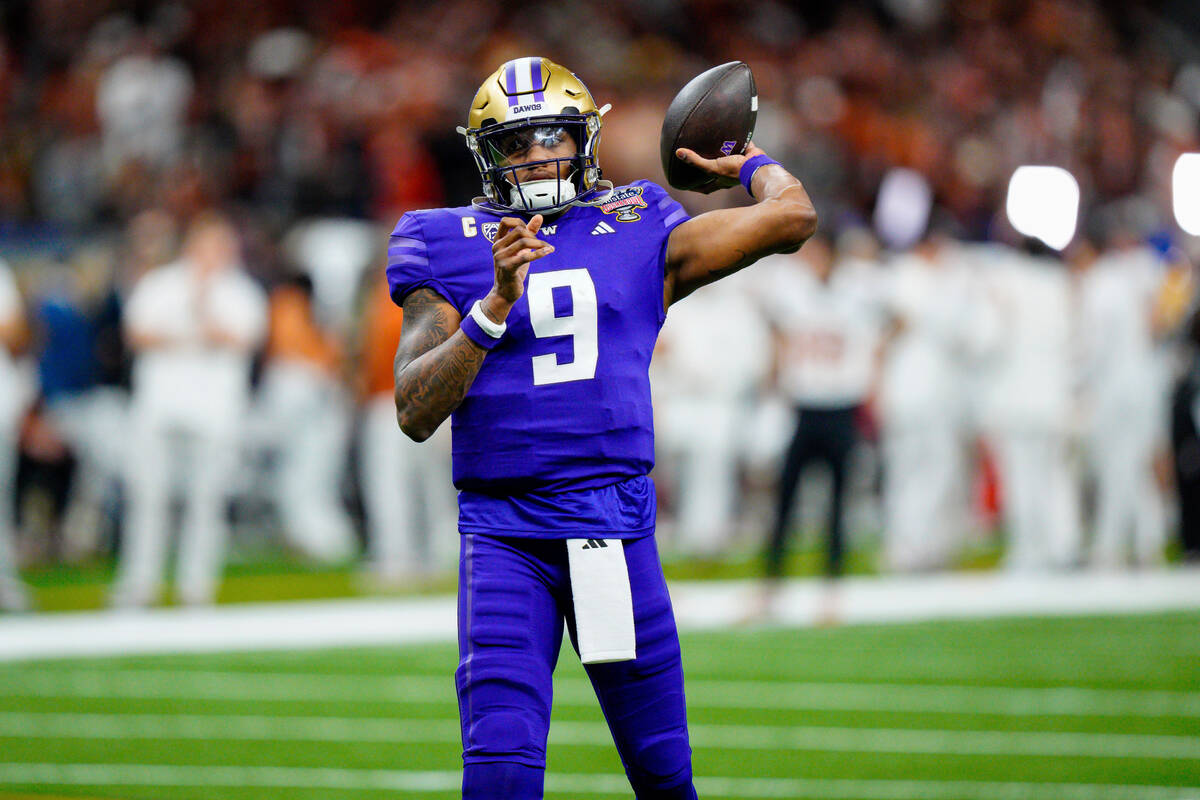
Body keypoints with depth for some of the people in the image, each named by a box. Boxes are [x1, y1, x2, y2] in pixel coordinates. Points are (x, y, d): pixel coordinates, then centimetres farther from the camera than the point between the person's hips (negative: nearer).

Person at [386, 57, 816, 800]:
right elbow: (415, 412, -5)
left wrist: (752, 166, 21)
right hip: (504, 534, -1)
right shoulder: (452, 248, 5)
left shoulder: (638, 234, 8)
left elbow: (793, 217, 2)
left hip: (615, 521, 1)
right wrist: (497, 304, -16)